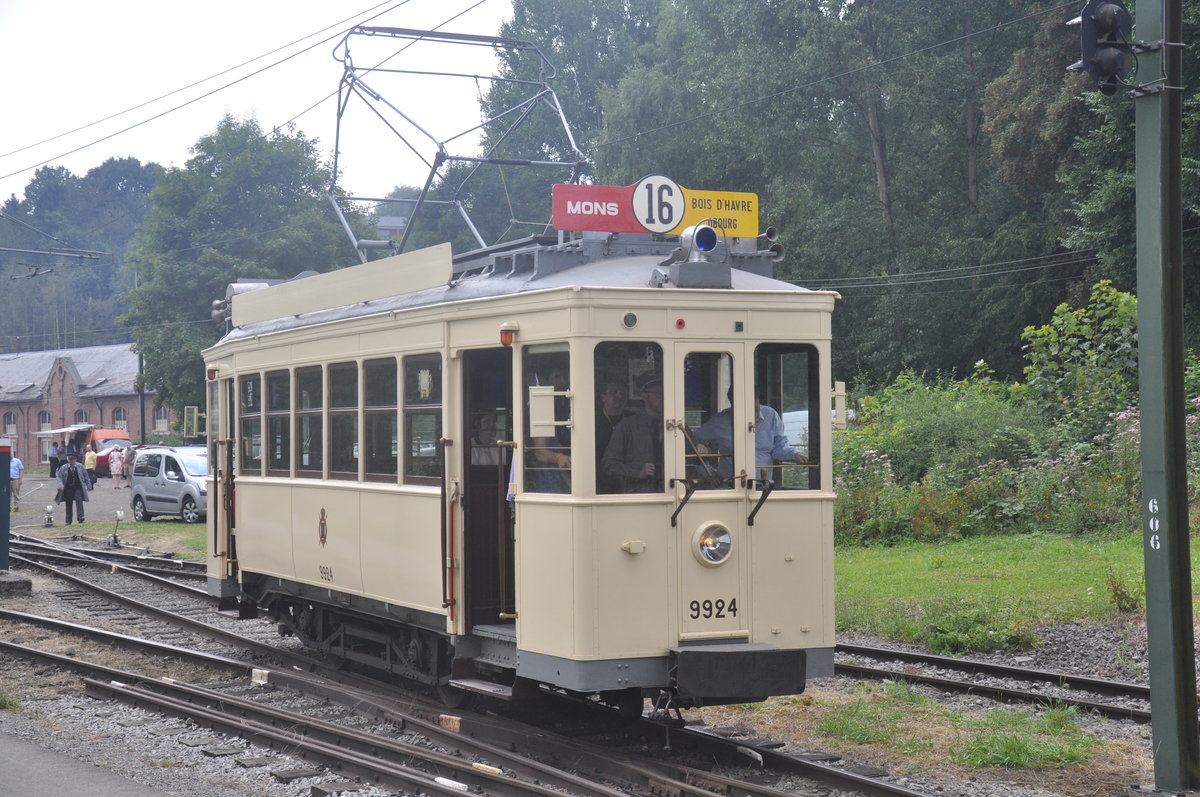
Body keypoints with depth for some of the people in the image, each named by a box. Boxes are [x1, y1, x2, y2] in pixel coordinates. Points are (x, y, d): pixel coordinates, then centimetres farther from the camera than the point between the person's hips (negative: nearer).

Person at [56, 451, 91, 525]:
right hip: (68, 489, 1)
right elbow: (59, 477, 0)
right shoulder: (63, 468, 0)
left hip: (78, 488, -1)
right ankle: (68, 521, 14)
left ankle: (80, 517, -25)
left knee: (79, 500, -20)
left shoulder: (80, 466, 3)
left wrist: (88, 486, 12)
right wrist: (61, 485, -19)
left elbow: (85, 475, 11)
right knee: (68, 505, 6)